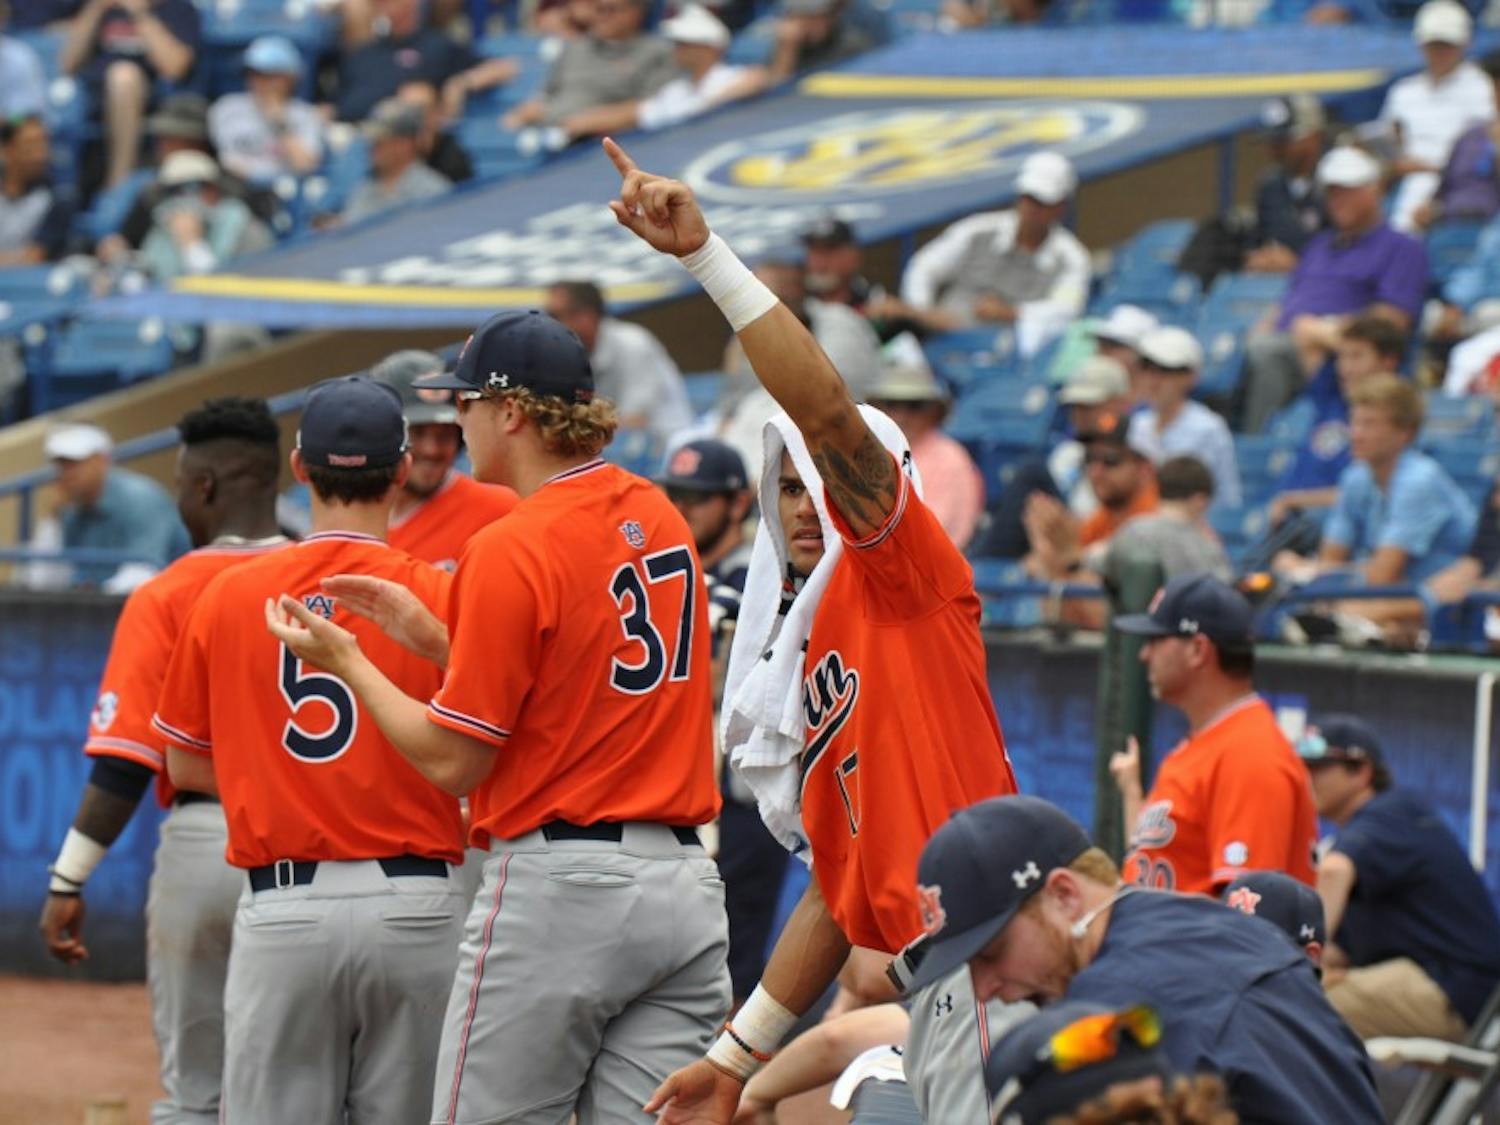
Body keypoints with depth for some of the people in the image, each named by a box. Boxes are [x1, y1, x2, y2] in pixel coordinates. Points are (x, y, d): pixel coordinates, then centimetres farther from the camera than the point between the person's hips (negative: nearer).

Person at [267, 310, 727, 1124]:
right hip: (686, 887, 7)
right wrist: (428, 633, 19)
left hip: (558, 887, -7)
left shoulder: (511, 551, -11)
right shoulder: (659, 517, 11)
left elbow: (453, 761, -9)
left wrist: (345, 661, 4)